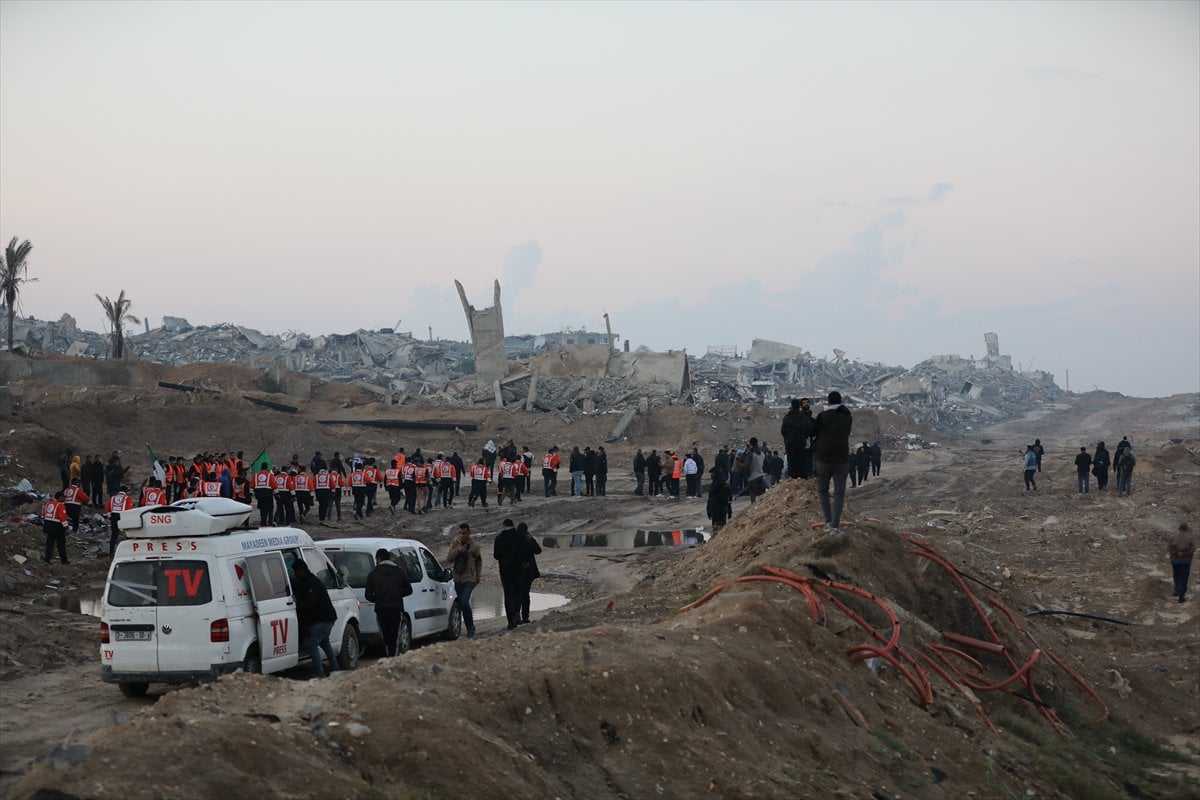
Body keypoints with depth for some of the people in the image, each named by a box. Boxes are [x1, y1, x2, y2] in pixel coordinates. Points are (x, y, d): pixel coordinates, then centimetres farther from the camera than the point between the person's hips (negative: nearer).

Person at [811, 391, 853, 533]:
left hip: (823, 458, -2)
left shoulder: (823, 416, -7)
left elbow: (812, 432, 2)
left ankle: (828, 521, 3)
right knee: (839, 493, 4)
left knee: (822, 490, 13)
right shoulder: (848, 417, 5)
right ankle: (835, 525, -8)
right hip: (842, 459, 2)